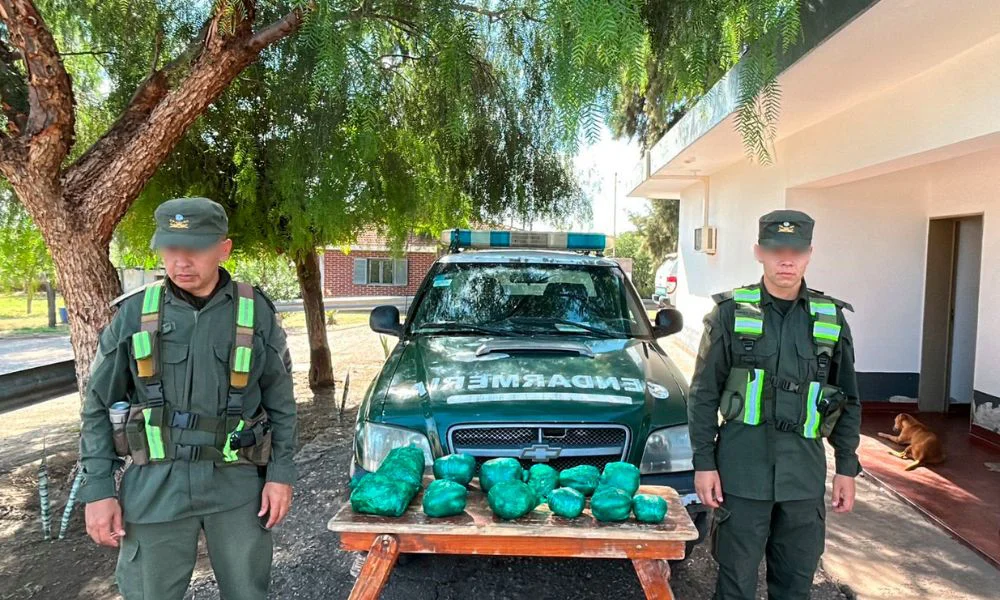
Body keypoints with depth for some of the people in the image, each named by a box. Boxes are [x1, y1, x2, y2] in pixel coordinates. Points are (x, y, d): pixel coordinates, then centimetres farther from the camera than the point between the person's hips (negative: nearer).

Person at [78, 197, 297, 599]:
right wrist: (98, 489, 0)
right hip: (156, 485, 0)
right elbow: (98, 406, 5)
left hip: (237, 484, 0)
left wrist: (281, 473, -1)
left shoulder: (257, 312, -2)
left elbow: (280, 403, 4)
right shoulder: (134, 313, -1)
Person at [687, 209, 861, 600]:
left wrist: (847, 467, 9)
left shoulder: (831, 318, 6)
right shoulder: (731, 312, -2)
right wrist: (703, 462, -5)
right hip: (742, 467, -2)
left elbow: (848, 401, 12)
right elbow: (704, 395, -1)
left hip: (805, 469, 3)